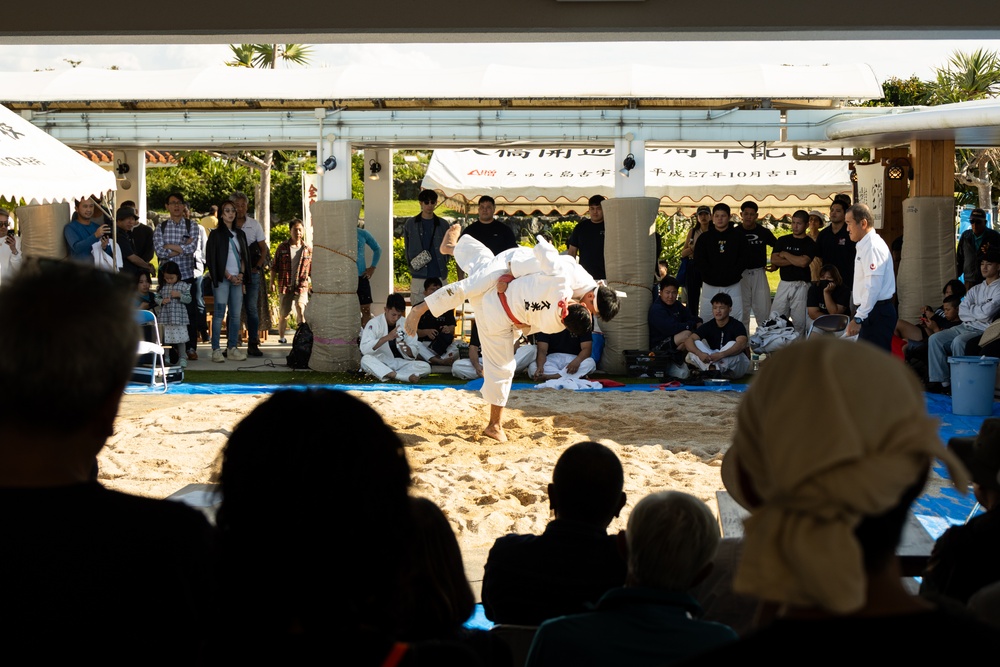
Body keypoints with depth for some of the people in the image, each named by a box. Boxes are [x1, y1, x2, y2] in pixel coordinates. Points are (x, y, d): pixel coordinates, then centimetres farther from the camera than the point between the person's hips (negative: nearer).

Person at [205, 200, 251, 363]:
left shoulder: (240, 234, 16)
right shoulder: (216, 234, 0)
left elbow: (244, 256, 16)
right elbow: (213, 259, -5)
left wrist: (241, 274, -1)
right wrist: (229, 276, -9)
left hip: (237, 278, 5)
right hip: (222, 278, -5)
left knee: (236, 314, 2)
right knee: (219, 313, -8)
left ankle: (233, 348, 7)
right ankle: (216, 350, -8)